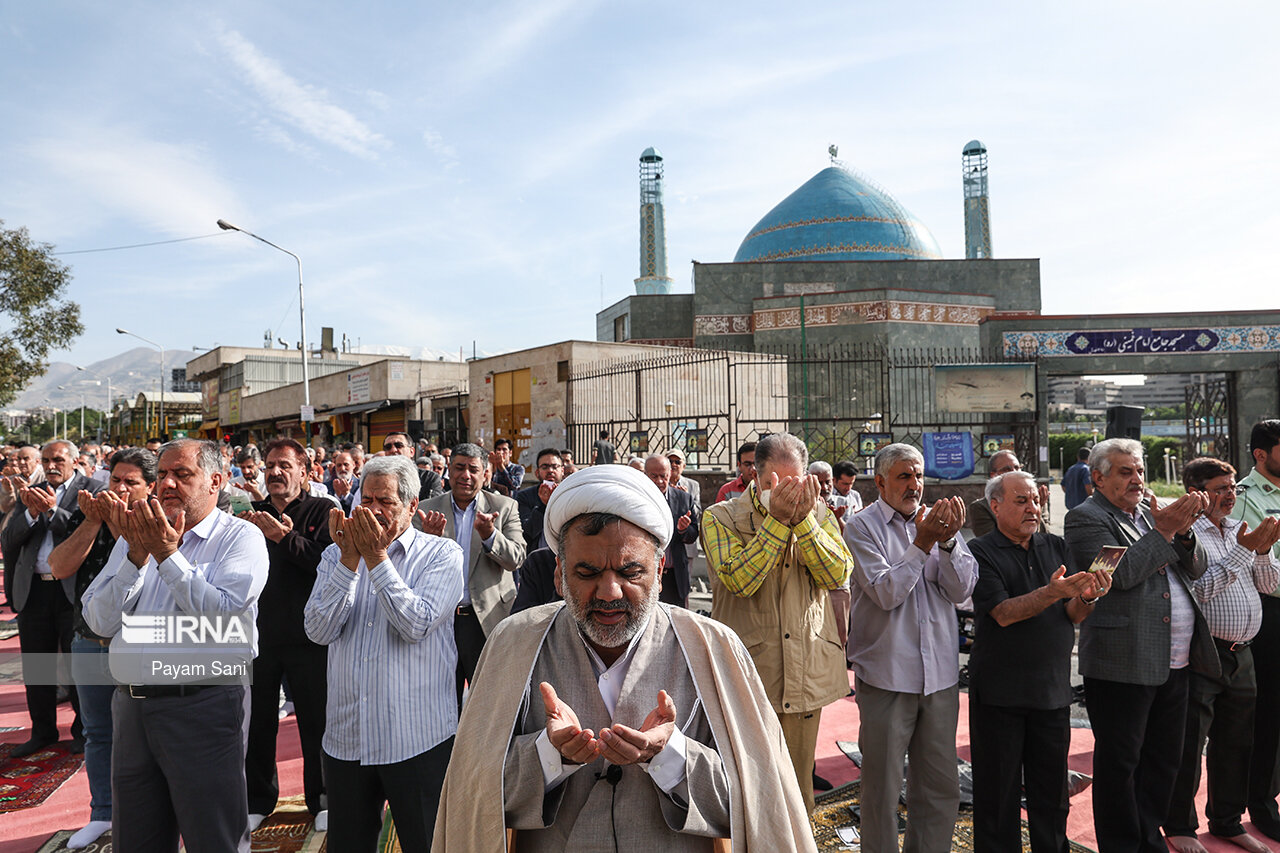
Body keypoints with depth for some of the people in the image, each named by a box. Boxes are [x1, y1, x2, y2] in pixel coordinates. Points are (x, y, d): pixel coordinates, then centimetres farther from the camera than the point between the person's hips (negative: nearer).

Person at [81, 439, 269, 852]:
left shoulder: (241, 537, -6)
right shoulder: (136, 535, 10)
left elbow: (223, 614, -20)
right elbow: (100, 621, 2)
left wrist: (167, 554, -19)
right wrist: (138, 557, -12)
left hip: (204, 706, -5)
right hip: (131, 706, 6)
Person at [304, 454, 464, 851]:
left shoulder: (442, 554, -4)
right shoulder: (338, 554, 8)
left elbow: (416, 626, -18)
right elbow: (318, 631, -5)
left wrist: (377, 558, -19)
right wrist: (350, 560, -15)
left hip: (417, 740, -4)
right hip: (345, 739, 4)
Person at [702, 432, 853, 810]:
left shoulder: (819, 514, 5)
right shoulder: (720, 518, -5)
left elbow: (837, 574, -9)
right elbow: (737, 580, -20)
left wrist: (803, 519, -17)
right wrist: (778, 520, -21)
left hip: (807, 676, 3)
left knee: (798, 789, 18)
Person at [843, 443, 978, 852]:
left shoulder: (937, 519, 6)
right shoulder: (862, 527, -5)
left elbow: (962, 590, -3)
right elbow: (886, 593, -15)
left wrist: (948, 542, -18)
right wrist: (923, 544, -20)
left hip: (939, 673, 4)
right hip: (886, 675, -4)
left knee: (940, 785, 15)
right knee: (882, 786, 7)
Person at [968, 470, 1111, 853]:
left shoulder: (1056, 547, 8)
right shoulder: (981, 552, -6)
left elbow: (1074, 616, 2)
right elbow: (1003, 614, -16)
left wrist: (1088, 596, -19)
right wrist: (1051, 593, -29)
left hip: (1053, 689, 4)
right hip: (999, 692, -4)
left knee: (1052, 792, 13)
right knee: (998, 792, 5)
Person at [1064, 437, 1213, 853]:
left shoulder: (1150, 511, 15)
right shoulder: (1086, 518, -7)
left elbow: (1196, 569, 14)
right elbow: (1121, 573, -20)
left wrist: (1184, 531, -5)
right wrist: (1163, 531, -15)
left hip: (1175, 663, 8)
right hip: (1123, 664, -8)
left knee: (1164, 758, 17)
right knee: (1119, 761, 3)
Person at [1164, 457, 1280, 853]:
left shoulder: (1240, 529, 12)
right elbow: (1198, 588, -19)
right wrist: (1243, 551, -17)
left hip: (1241, 654, 7)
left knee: (1234, 743, 17)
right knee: (1188, 745, 1)